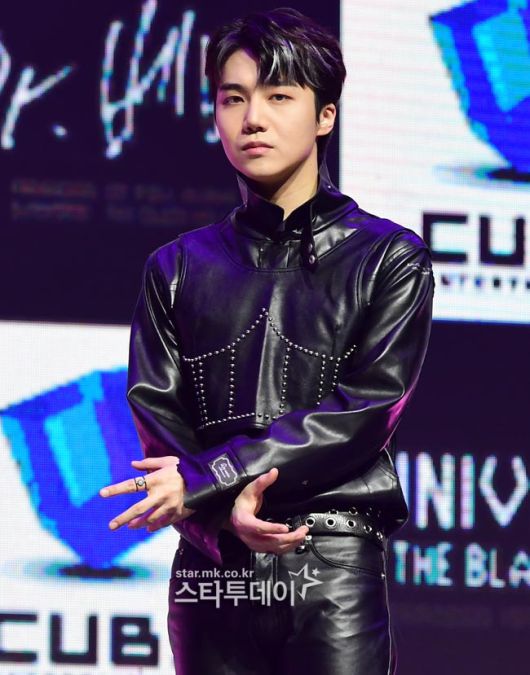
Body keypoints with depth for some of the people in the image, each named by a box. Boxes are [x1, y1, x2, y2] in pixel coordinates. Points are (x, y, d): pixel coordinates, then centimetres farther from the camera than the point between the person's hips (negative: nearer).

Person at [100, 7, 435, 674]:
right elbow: (156, 414, 6)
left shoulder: (389, 258, 6)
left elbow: (365, 411, -5)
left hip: (335, 569, -3)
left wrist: (206, 477, -13)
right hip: (211, 570, 3)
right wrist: (225, 510, -15)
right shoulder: (178, 268, 15)